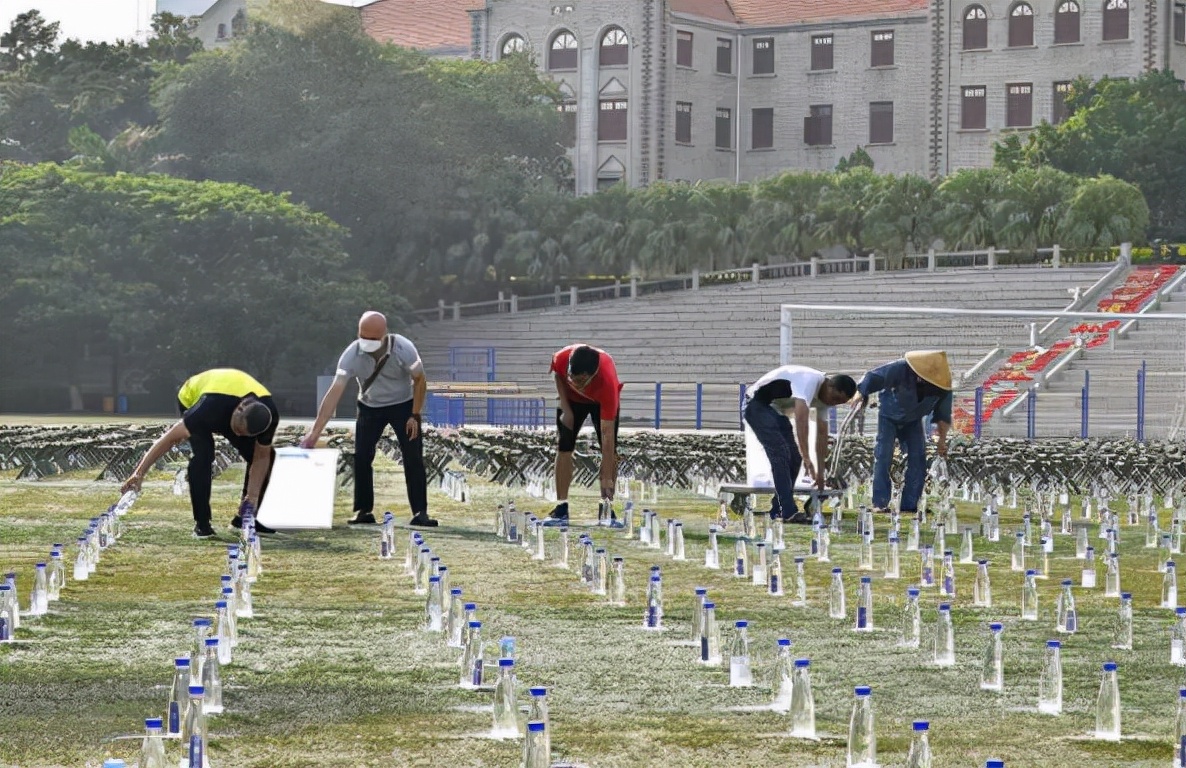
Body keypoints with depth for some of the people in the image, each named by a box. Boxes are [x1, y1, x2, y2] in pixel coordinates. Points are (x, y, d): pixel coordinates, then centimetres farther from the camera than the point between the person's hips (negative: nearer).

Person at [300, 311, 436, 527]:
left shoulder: (404, 349, -30)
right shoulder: (352, 355, -28)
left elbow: (420, 380, -13)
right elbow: (335, 392, -31)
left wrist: (415, 416, -16)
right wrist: (315, 431, -36)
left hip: (403, 405, -1)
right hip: (370, 407, 2)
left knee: (413, 458, -9)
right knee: (361, 457, -5)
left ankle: (420, 512, -3)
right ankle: (363, 510, 8)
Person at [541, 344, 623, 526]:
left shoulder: (607, 382, -45)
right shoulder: (562, 358, -39)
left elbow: (607, 434, -43)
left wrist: (607, 479, -43)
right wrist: (566, 409, -15)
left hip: (603, 401, -2)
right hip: (572, 398, 2)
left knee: (610, 449, -14)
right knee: (564, 446, -8)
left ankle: (607, 509, -7)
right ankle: (561, 509, -7)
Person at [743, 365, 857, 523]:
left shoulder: (824, 396, 2)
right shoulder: (811, 381, -28)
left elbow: (822, 433, 9)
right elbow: (801, 418, -39)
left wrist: (820, 472, 8)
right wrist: (807, 458, -42)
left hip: (776, 409, 10)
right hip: (757, 404, -10)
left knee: (794, 456, 5)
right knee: (780, 453, -20)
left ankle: (778, 510, 12)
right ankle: (789, 513, -24)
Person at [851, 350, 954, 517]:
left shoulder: (943, 386, -23)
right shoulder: (900, 369, -36)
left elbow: (943, 415, -8)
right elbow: (872, 378, -24)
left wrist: (942, 439, -9)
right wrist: (861, 395, -21)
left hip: (913, 422, 3)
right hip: (889, 417, -3)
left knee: (917, 460, -7)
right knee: (883, 457, -16)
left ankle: (909, 505, -2)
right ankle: (880, 502, -14)